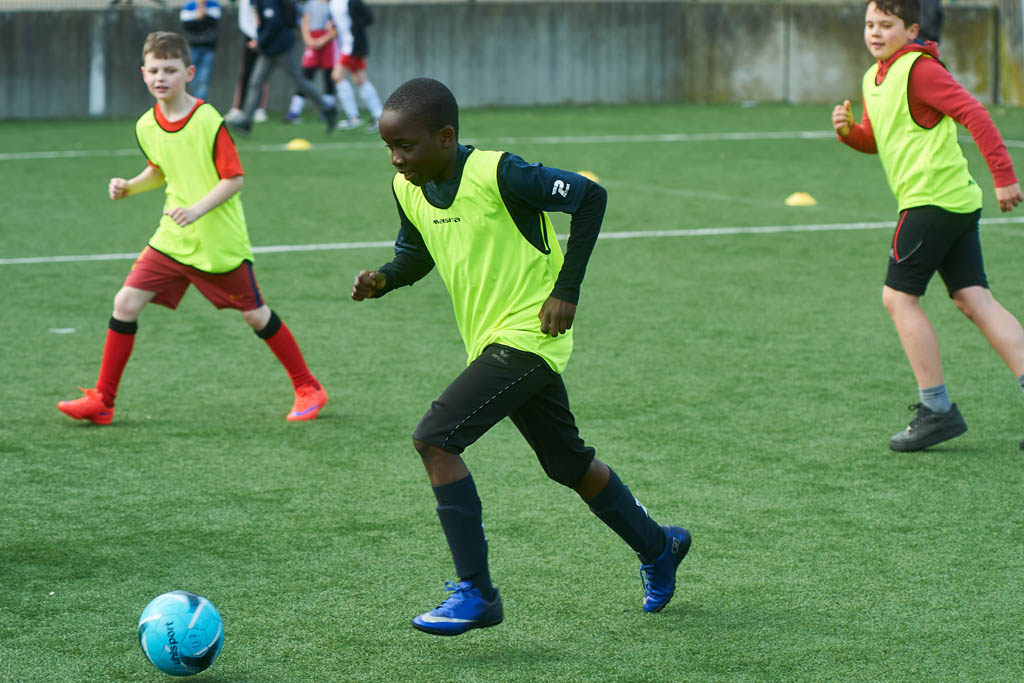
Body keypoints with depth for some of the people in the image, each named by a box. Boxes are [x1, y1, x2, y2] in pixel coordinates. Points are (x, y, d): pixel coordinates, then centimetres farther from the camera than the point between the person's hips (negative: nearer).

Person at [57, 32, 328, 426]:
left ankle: (308, 389, 24)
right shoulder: (146, 126, 1)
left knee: (255, 315, 5)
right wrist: (129, 187, 2)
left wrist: (196, 209, -27)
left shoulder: (208, 121, -17)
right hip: (172, 241, 5)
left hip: (220, 242, -5)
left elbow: (235, 179, -16)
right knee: (126, 303, -6)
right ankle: (101, 401, 2)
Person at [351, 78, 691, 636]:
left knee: (434, 439, -19)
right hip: (489, 342, 8)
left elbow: (590, 197, -14)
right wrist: (383, 279, -4)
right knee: (569, 464, 20)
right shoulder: (408, 190, 1)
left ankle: (476, 593, -15)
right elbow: (415, 251, 19)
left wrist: (566, 290, -15)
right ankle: (658, 548, 42)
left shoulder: (496, 175, -21)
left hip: (526, 334, -8)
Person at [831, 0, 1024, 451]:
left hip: (933, 201, -9)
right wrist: (848, 131, 5)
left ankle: (937, 409, -2)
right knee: (974, 299, 4)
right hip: (957, 201, 9)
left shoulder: (919, 69, -12)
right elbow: (875, 141, 28)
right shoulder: (875, 78, 17)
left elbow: (974, 114, -19)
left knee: (899, 296, -4)